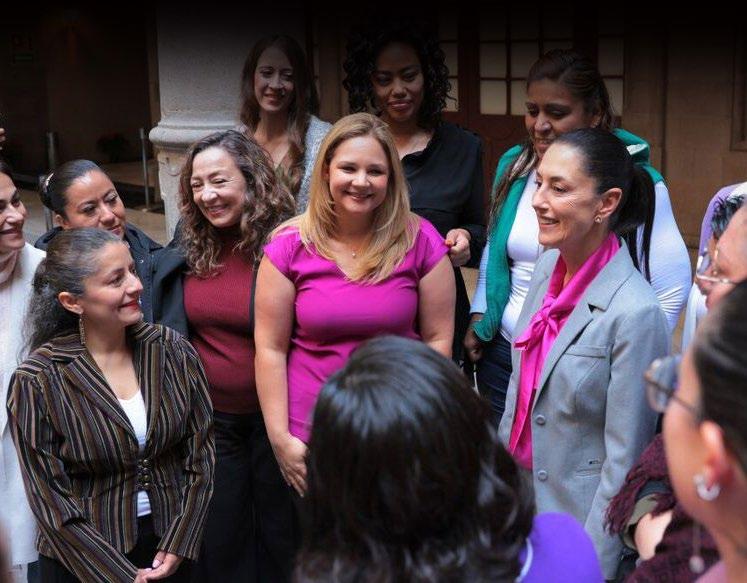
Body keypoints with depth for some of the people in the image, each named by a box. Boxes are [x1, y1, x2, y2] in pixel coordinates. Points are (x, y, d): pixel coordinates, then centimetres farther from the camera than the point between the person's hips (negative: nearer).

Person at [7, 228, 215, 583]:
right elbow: (51, 500, -13)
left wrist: (177, 547, -9)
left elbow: (201, 451, -3)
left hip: (170, 546, 3)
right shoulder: (37, 382, -15)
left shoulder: (172, 351, -6)